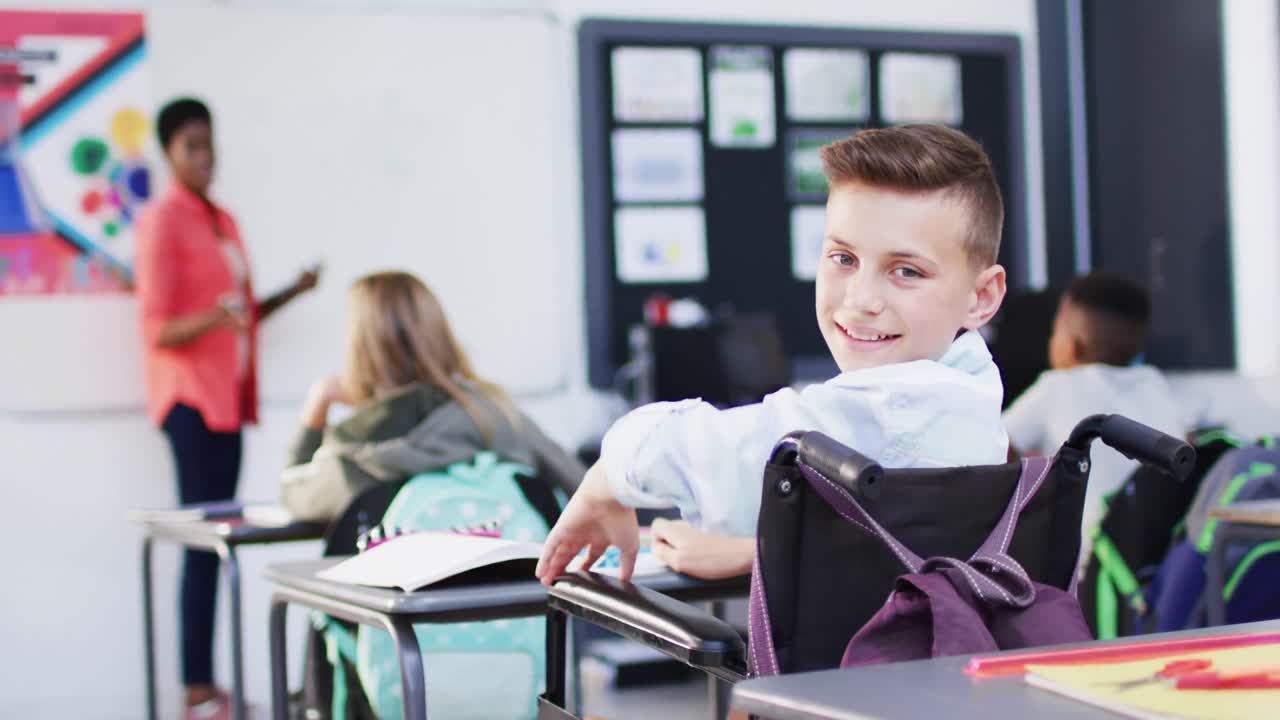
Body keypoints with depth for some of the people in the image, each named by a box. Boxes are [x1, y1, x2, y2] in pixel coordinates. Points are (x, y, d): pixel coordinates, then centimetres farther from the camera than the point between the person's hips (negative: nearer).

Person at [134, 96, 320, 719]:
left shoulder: (223, 221, 17)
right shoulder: (162, 221, -7)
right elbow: (158, 329, -11)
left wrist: (292, 292, 10)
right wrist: (216, 316, -28)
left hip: (228, 394, 8)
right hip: (189, 394, -8)